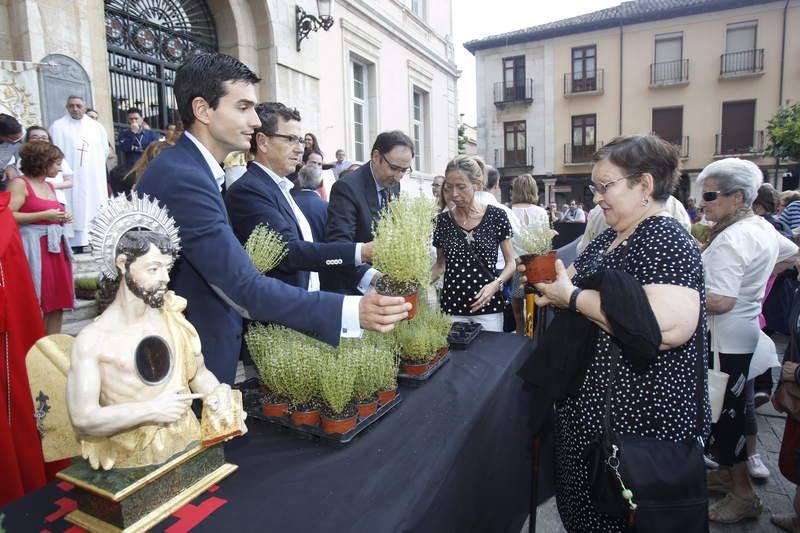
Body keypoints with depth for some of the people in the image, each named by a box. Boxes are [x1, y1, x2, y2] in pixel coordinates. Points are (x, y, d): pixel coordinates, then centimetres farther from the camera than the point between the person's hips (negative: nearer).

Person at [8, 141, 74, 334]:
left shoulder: (50, 186, 18)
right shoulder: (19, 184, -6)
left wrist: (61, 218, 11)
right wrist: (44, 215, -17)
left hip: (55, 246, 8)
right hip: (34, 247, -8)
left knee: (58, 300, 6)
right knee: (35, 303, -6)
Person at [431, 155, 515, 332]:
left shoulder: (497, 216, -5)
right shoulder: (442, 220, 0)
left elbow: (511, 262, 1)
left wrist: (495, 284, -17)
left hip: (488, 306, -1)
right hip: (451, 306, 2)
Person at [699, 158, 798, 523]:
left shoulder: (730, 239, -22)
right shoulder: (764, 227, 7)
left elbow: (719, 301, -28)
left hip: (725, 342, -10)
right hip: (745, 334, 10)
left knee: (723, 414, 3)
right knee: (732, 410, 21)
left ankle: (743, 494, 16)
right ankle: (729, 471, 36)